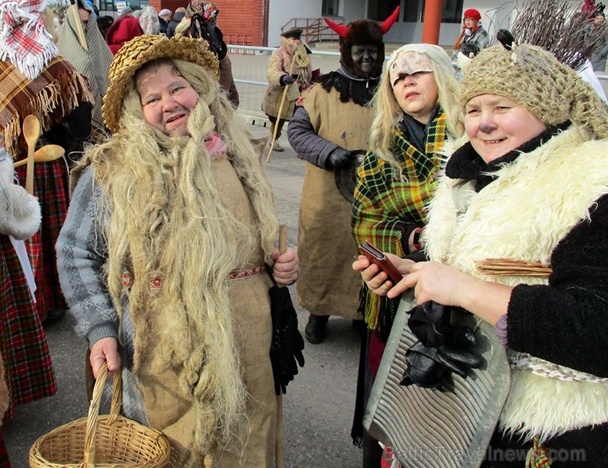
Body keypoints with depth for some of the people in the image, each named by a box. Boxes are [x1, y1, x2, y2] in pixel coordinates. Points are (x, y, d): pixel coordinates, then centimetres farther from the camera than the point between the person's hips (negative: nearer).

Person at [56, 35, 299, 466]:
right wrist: (100, 330, -11)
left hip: (248, 346, 5)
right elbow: (76, 254, -1)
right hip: (167, 356, -4)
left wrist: (280, 264, -1)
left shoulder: (236, 156, 7)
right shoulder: (114, 171, -7)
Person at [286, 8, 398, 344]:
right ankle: (318, 311, 31)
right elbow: (297, 130, -2)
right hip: (329, 198, -1)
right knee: (325, 253, 11)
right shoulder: (324, 90, -3)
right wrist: (329, 152, -18)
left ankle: (363, 312, 31)